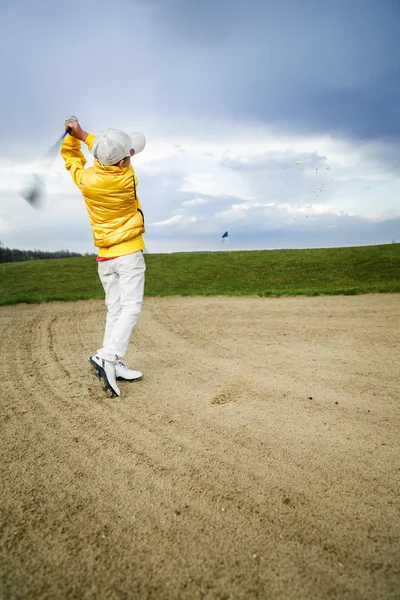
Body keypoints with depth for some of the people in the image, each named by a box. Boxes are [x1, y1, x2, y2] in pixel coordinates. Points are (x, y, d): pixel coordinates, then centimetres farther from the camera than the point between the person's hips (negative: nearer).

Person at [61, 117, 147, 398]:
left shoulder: (85, 178, -4)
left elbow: (70, 156, 19)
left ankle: (115, 364, 10)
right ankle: (107, 357, -21)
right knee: (130, 308, -6)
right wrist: (83, 134, 8)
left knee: (114, 309, 10)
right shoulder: (126, 178, -13)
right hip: (129, 253, -5)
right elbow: (113, 160, 7)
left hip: (104, 257, 5)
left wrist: (73, 135, 8)